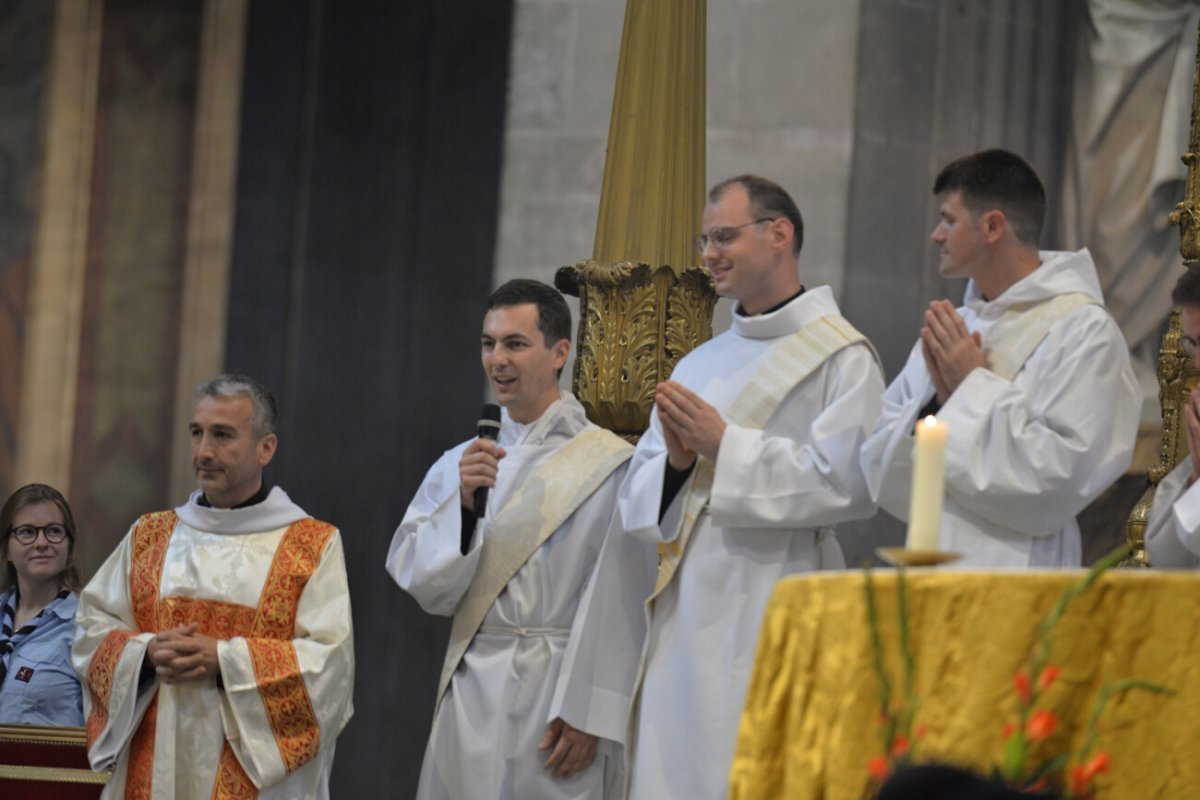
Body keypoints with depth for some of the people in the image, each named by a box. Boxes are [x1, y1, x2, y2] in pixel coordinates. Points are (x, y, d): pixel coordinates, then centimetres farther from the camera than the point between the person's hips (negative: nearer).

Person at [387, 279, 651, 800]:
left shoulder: (606, 466, -5)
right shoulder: (458, 465, 12)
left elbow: (616, 604, -9)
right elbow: (421, 584, 4)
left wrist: (586, 713, -15)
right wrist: (462, 502, -10)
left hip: (555, 696, -4)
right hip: (469, 696, 4)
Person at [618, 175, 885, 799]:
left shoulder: (840, 358, -1)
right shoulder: (698, 366, 20)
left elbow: (845, 483, -14)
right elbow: (637, 500, 18)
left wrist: (725, 446, -11)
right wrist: (675, 461, -4)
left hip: (772, 612, -6)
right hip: (685, 616, 6)